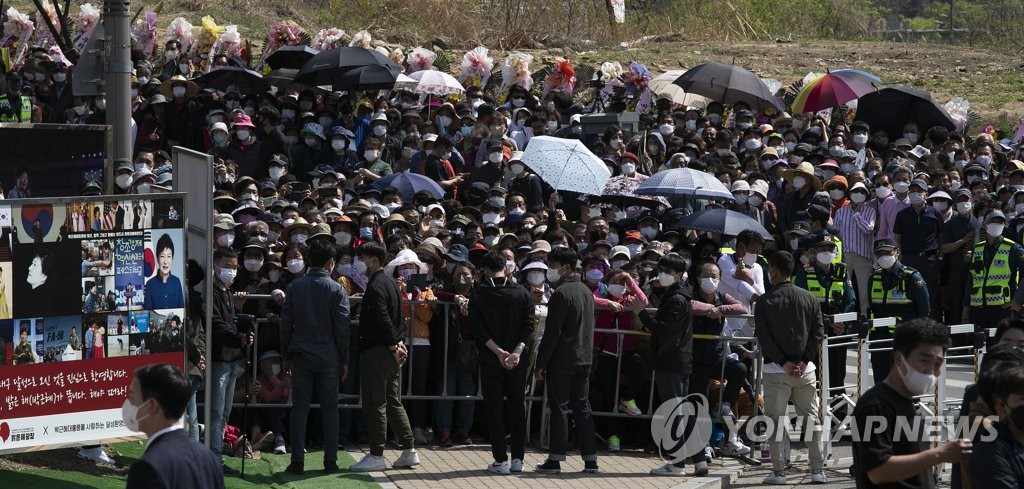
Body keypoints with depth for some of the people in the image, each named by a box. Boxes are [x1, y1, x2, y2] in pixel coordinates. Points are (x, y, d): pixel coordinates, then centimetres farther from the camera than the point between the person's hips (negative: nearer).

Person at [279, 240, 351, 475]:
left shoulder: (294, 288, 0)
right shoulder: (336, 290, -6)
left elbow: (285, 324, 3)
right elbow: (342, 328, -6)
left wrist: (287, 356, 11)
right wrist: (344, 360, 3)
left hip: (301, 356, 2)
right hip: (328, 357, -2)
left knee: (299, 409, 4)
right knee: (330, 409, 5)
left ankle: (297, 461, 1)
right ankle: (330, 461, 5)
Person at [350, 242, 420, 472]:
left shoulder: (375, 287, -16)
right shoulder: (390, 282, 15)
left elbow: (383, 320, -22)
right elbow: (398, 317, 17)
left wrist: (393, 346, -17)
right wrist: (399, 342, 9)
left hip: (377, 351, -10)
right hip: (390, 351, 10)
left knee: (374, 405, -4)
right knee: (393, 402, 14)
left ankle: (376, 455, -2)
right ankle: (408, 451, 14)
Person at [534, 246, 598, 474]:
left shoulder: (561, 293, -14)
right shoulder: (586, 291, 13)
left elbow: (552, 333, -16)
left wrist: (541, 363, -12)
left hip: (561, 361, -8)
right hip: (584, 360, 8)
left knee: (559, 408, -4)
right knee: (582, 408, 9)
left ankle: (555, 460, -3)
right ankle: (590, 459, 7)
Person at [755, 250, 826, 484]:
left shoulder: (765, 301, -3)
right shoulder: (810, 299, 6)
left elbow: (763, 336, -8)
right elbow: (817, 333, 0)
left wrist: (782, 362, -6)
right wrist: (804, 361, -3)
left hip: (776, 370, -3)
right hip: (805, 369, 3)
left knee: (775, 421, 3)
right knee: (811, 419, 7)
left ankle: (778, 471, 0)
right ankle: (817, 470, 4)